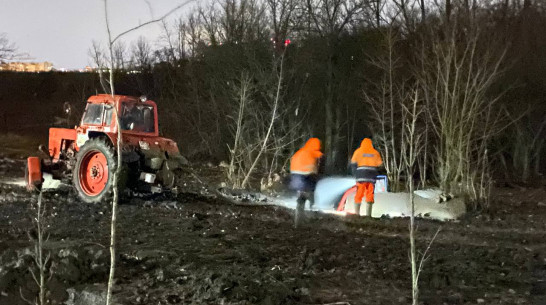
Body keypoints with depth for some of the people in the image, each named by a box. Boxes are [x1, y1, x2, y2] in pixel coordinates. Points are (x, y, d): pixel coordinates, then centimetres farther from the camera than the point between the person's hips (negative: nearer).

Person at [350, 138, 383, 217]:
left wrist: (356, 173, 9)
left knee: (359, 194, 2)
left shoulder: (358, 151, 5)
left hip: (361, 177, -1)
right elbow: (379, 164, 8)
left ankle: (356, 213, -3)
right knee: (370, 195, 3)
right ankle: (368, 214, -2)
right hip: (372, 177, 1)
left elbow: (353, 163, 1)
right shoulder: (375, 153, 10)